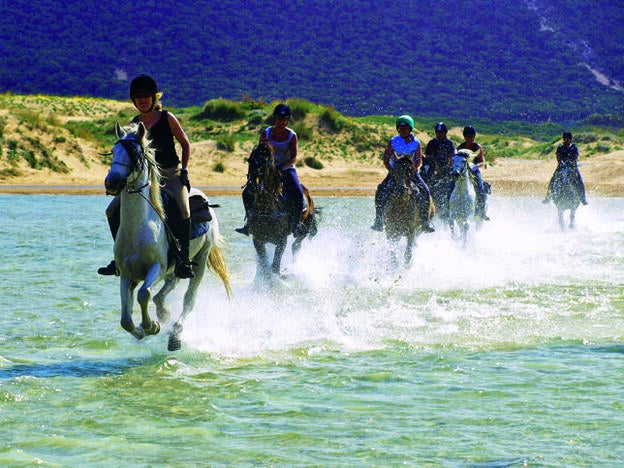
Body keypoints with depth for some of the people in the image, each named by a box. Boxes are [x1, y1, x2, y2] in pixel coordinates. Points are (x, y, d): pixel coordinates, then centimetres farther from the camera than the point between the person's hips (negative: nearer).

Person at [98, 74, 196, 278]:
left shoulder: (167, 118, -3)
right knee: (113, 211, -7)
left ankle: (184, 260, -23)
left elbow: (185, 144, 5)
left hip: (172, 175, -4)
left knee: (183, 211, -32)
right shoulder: (134, 124, 7)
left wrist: (184, 170, -6)